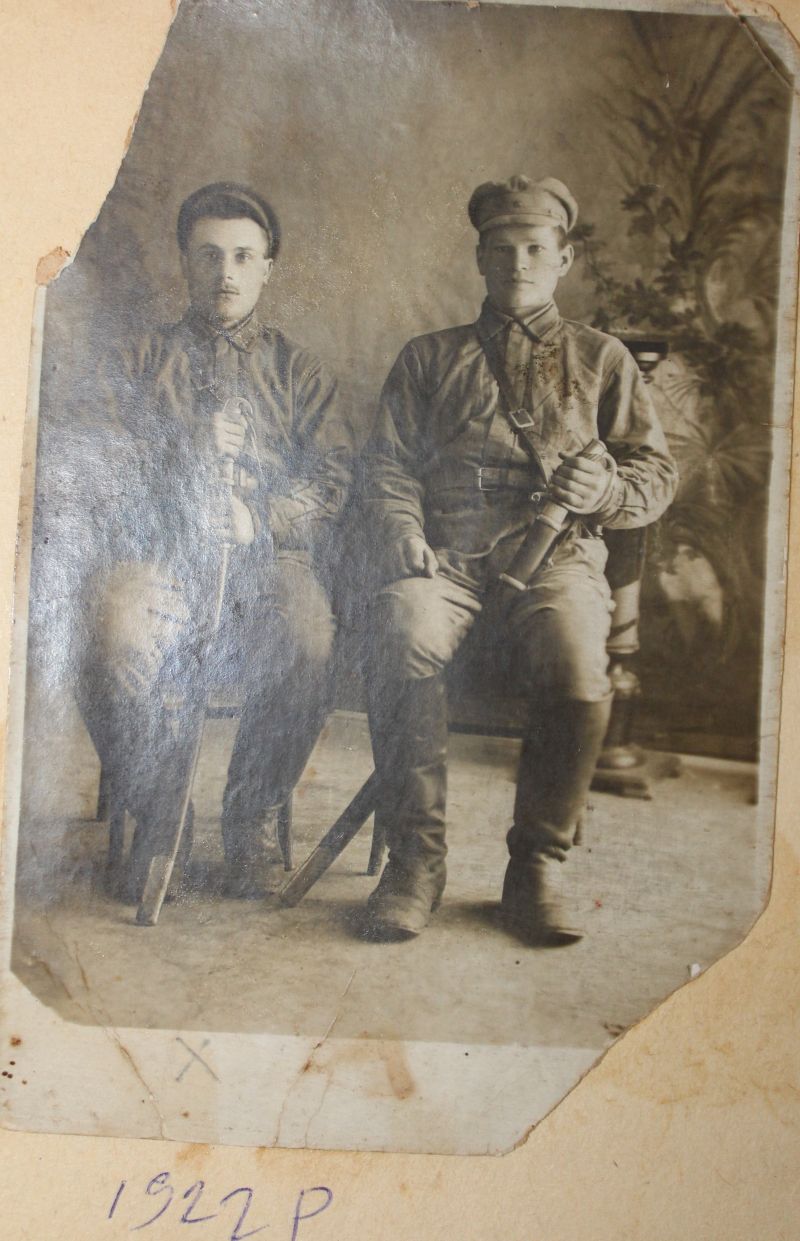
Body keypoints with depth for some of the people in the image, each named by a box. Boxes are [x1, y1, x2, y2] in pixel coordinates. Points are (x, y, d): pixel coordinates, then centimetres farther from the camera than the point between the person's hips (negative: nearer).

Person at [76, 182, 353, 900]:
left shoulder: (298, 371, 22)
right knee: (117, 635, -33)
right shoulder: (138, 365, 22)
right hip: (160, 557, 0)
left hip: (271, 554, 0)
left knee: (307, 638, -33)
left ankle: (253, 820, -11)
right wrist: (177, 517, -11)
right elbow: (109, 474, 9)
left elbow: (334, 474, 7)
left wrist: (259, 518, -10)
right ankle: (157, 815, -9)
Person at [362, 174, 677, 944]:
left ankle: (538, 865, -14)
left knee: (577, 666, -34)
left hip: (555, 555, 0)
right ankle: (415, 856, -22)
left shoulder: (601, 360, 24)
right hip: (446, 554, 1)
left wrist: (607, 491, -8)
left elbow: (657, 472, 16)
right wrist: (405, 542, -8)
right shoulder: (428, 358, 24)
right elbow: (386, 467, 13)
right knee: (403, 633, -35)